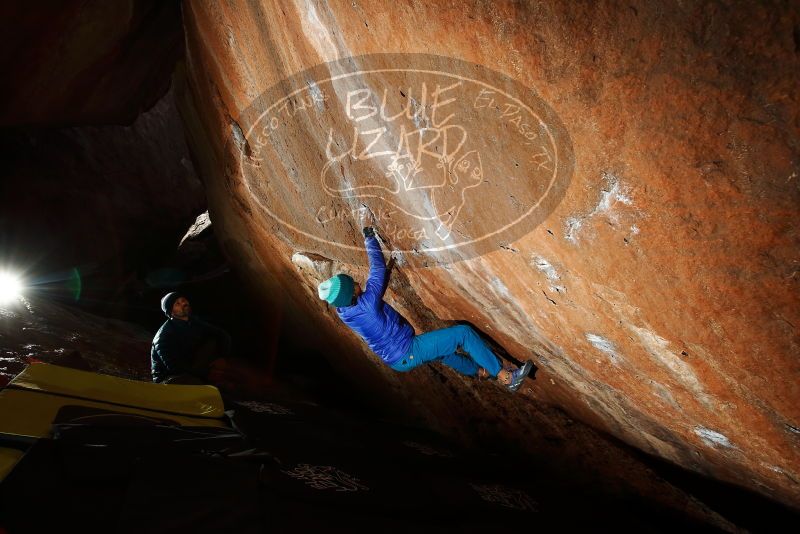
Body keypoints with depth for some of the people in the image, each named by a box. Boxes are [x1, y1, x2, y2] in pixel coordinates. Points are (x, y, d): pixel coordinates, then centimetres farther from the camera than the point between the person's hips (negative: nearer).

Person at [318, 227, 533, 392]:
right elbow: (378, 268, -14)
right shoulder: (367, 304, -27)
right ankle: (505, 377, -1)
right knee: (463, 333, -8)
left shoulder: (343, 313, -3)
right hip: (409, 352, -10)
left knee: (440, 350, 34)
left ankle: (478, 370, 52)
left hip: (395, 360, 10)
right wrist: (370, 239, -2)